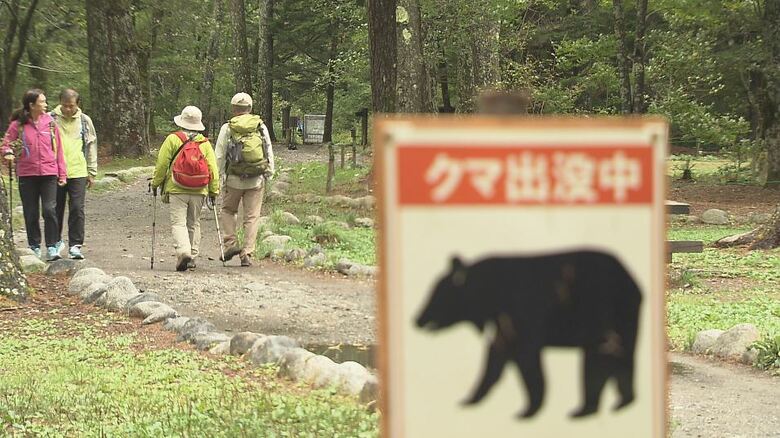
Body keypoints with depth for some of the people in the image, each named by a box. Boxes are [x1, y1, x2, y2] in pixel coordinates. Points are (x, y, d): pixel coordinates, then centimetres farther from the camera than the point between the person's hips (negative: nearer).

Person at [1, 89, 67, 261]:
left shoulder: (50, 123, 4)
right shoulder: (18, 125, -1)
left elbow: (58, 149, 7)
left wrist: (62, 174, 5)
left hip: (49, 174, 0)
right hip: (27, 175, 0)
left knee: (50, 210, -10)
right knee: (31, 213, 6)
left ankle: (52, 247, -3)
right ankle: (34, 247, 17)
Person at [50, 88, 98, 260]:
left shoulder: (84, 121, 6)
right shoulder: (51, 119, 1)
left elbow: (91, 146, 12)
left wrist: (92, 172, 10)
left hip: (78, 172, 0)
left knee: (77, 209, -8)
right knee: (56, 209, 8)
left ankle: (75, 245, -2)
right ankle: (56, 242, 26)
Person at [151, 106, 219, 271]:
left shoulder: (172, 140, -4)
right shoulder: (205, 143, 4)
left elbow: (162, 164, -3)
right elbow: (213, 169, 3)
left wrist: (155, 183, 9)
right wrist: (214, 190, 11)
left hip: (177, 190, -3)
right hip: (199, 192, 3)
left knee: (178, 222, -4)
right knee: (194, 223, 16)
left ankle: (183, 251, -25)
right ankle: (192, 257, 18)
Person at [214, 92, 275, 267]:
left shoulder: (227, 128, -4)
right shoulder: (261, 126, 3)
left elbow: (220, 156, -2)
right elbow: (269, 152, 7)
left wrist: (218, 176, 7)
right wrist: (270, 173, 15)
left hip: (234, 180, -1)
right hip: (257, 180, 1)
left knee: (227, 210, 19)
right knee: (252, 217, 5)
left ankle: (231, 243, 4)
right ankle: (247, 254, 2)